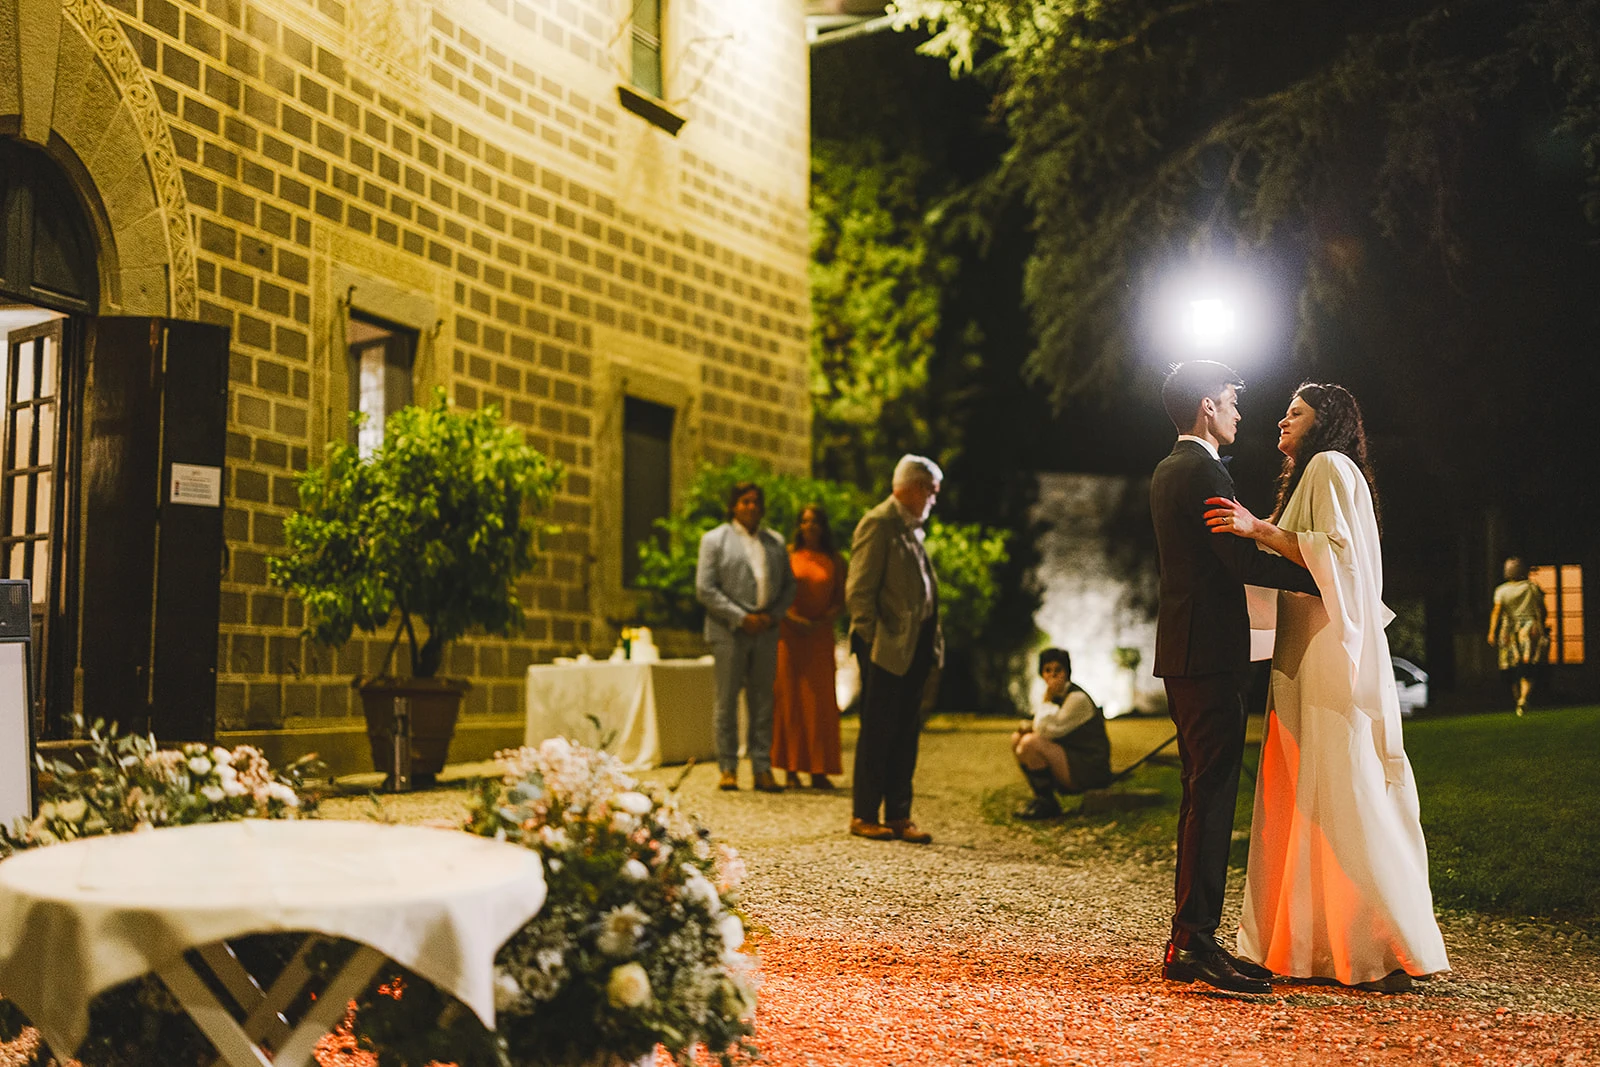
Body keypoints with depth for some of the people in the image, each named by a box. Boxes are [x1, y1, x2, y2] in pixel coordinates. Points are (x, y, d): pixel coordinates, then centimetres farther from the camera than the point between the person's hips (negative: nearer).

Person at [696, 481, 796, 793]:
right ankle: (728, 769, 9)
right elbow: (705, 589, -6)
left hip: (765, 630, 3)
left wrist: (773, 615, -4)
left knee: (763, 702, 5)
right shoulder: (715, 539, 2)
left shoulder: (776, 542, 14)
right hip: (729, 632, -3)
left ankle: (762, 769, 11)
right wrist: (741, 618, -13)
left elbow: (789, 586, 14)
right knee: (727, 701, 1)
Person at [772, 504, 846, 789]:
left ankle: (819, 771, 3)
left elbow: (841, 600, 7)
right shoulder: (787, 555, 5)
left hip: (820, 637, 1)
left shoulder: (834, 561, 9)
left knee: (819, 701, -1)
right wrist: (793, 620, -13)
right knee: (789, 698, -1)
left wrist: (822, 622, -10)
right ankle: (791, 769, 3)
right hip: (789, 635, -1)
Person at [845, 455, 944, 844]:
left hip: (914, 650, 8)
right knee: (877, 733, -1)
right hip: (885, 650, -8)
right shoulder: (878, 524, -9)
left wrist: (931, 643, 14)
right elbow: (858, 592, -14)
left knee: (906, 734, 10)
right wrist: (873, 640, -16)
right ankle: (863, 815, 8)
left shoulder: (913, 528, 18)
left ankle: (898, 816, 16)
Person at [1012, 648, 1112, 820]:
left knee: (1030, 743, -25)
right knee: (1017, 739, 8)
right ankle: (1040, 799, 9)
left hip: (1089, 771, -10)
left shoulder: (1077, 699, -17)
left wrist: (1047, 699, -16)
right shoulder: (1056, 696, 11)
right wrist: (1026, 727, -8)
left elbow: (1046, 731, -24)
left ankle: (1047, 804, -12)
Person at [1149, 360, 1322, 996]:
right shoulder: (1204, 472, -13)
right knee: (1213, 795, -9)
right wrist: (1325, 579, -14)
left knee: (1202, 795, 12)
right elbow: (1244, 562, -19)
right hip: (1210, 654, -10)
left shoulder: (1168, 471, 18)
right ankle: (1196, 943, -8)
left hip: (1182, 652, 10)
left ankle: (1188, 942, 16)